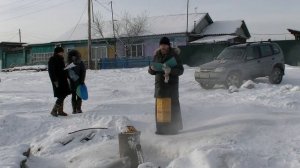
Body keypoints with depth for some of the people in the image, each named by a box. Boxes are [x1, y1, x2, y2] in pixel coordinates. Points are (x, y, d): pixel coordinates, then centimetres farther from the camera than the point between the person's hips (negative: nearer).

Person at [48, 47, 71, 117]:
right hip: (58, 81, -9)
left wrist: (66, 77, 15)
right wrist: (55, 81, -21)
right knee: (61, 96, -12)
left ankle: (60, 111, 20)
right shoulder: (52, 60, -11)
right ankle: (54, 110, -2)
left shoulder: (61, 59, 15)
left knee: (63, 96, 11)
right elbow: (51, 71, -17)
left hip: (63, 80, 9)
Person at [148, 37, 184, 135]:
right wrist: (152, 68, -8)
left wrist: (170, 70, -25)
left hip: (172, 84, -4)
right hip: (160, 84, 4)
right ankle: (161, 128, 11)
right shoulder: (157, 56, 10)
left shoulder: (174, 56, -3)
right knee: (160, 107, 4)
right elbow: (151, 72, 15)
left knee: (173, 106, -6)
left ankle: (174, 128, 1)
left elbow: (180, 70, -8)